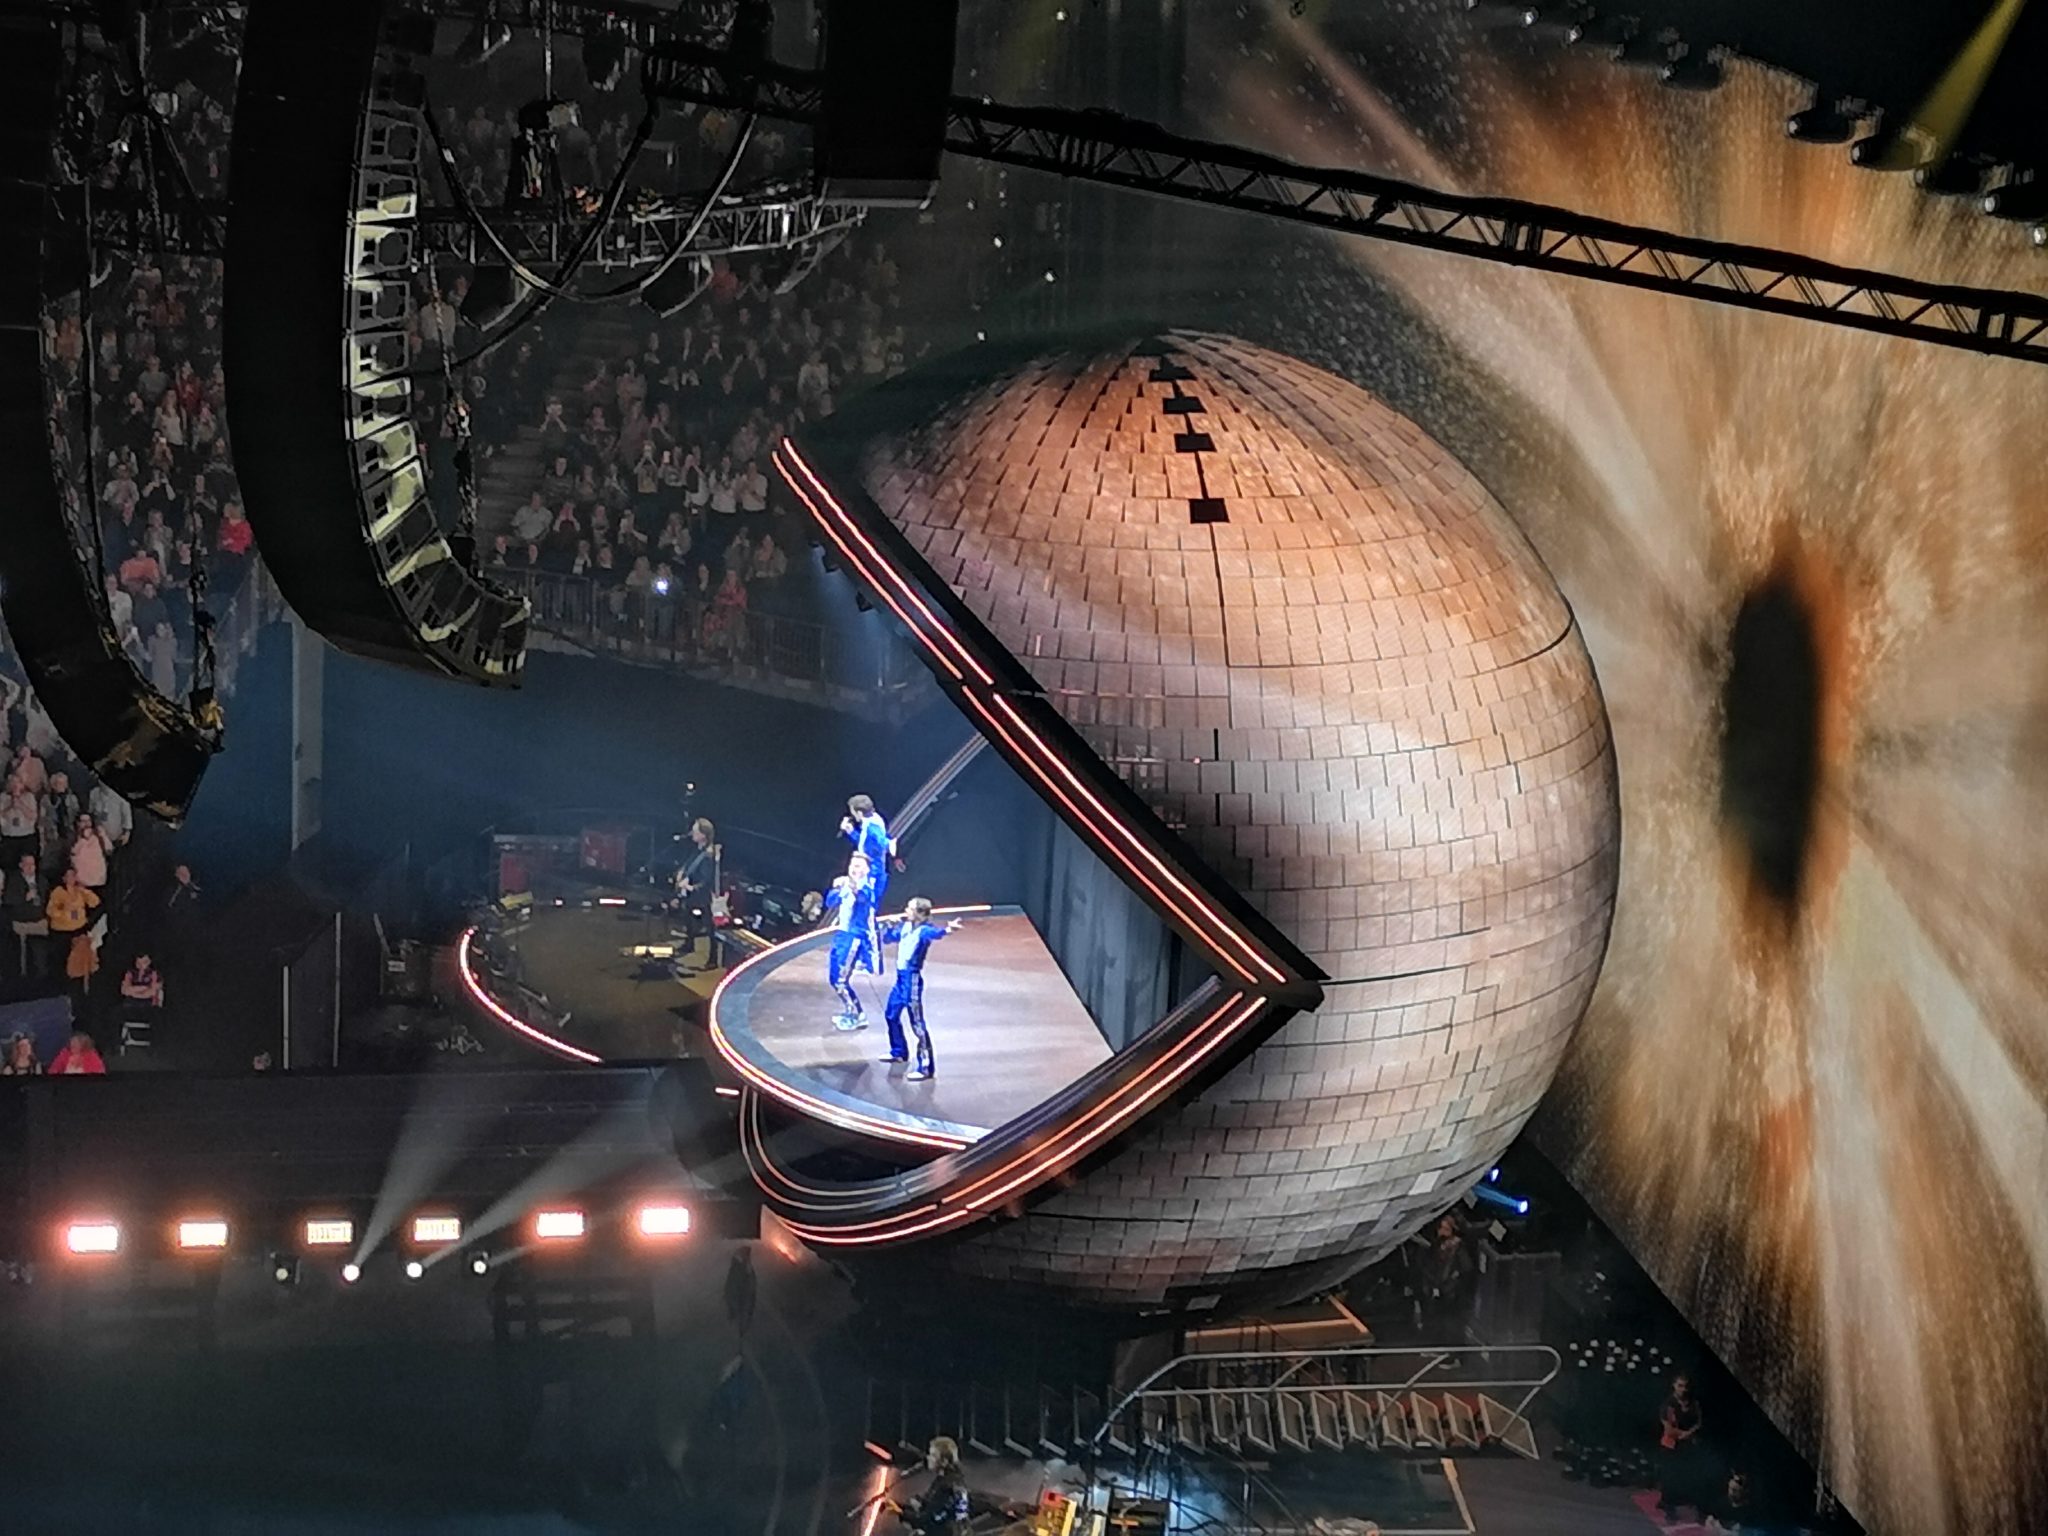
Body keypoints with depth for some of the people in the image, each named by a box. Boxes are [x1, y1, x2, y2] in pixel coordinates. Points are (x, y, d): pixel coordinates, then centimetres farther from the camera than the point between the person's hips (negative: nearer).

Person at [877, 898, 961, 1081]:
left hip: (912, 980, -9)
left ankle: (925, 1067, -6)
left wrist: (947, 930, -65)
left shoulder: (923, 930, -20)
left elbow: (935, 932, -45)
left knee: (917, 1024, -8)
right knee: (891, 1015, 25)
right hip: (901, 978, 9)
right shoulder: (905, 926, 5)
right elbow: (889, 936, 24)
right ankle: (898, 1052, 46)